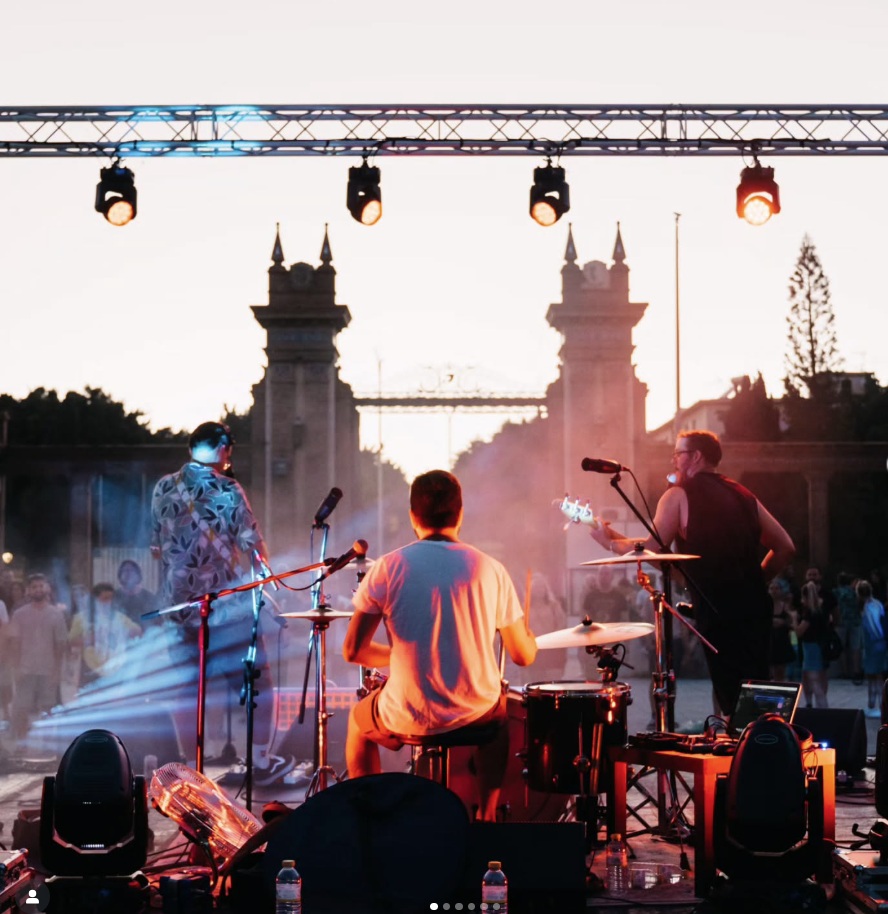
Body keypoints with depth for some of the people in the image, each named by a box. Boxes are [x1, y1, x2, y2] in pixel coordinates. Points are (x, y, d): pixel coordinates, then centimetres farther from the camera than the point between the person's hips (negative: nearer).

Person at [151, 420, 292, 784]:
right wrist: (263, 568, 11)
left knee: (186, 688, 10)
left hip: (180, 601, 5)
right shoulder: (227, 489, -10)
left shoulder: (164, 488, 4)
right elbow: (253, 546, -8)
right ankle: (261, 761, 11)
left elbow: (157, 547, 12)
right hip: (227, 602, -4)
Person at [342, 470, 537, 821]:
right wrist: (527, 632, 24)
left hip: (409, 716, -1)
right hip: (476, 712, 2)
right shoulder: (490, 569, -4)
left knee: (358, 721, 33)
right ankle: (487, 816, 38)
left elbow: (353, 651, -7)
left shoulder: (388, 568, -8)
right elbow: (523, 655, 1)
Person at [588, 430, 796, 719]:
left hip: (718, 611, -6)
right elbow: (785, 547, 15)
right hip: (756, 606, 7)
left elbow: (652, 550, -8)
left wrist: (610, 541, 7)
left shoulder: (679, 495, -1)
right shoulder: (743, 495, 17)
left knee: (732, 700, -5)